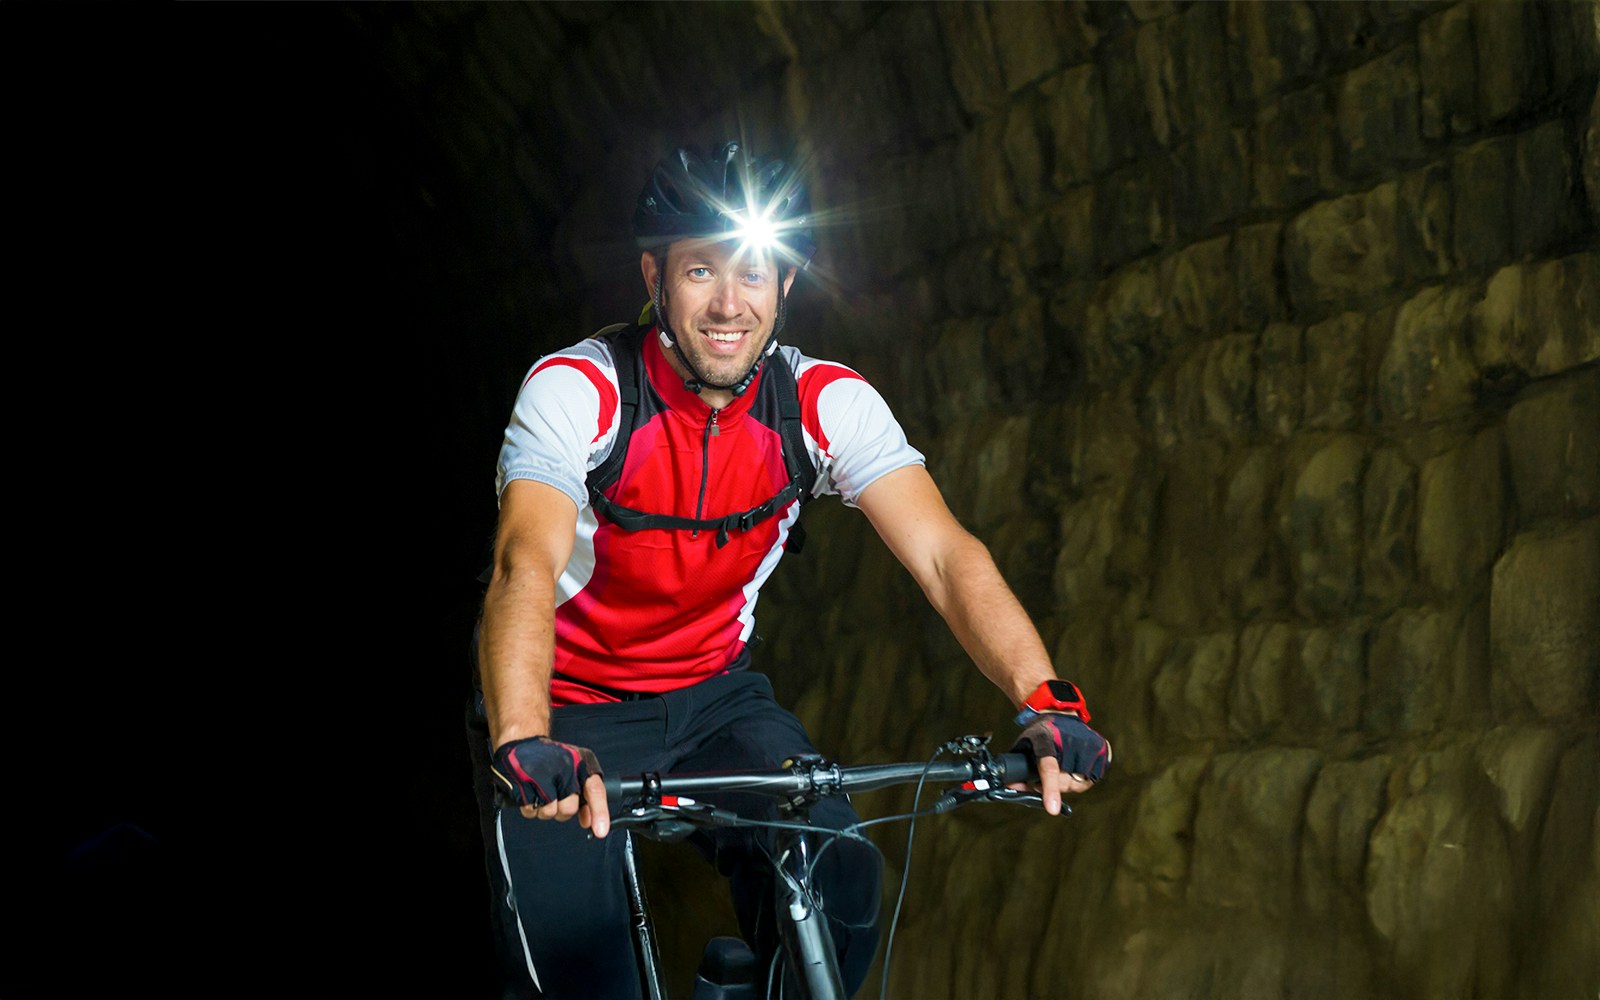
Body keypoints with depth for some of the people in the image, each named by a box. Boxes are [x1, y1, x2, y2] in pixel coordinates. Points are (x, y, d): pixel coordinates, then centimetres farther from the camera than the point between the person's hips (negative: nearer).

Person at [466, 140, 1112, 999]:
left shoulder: (826, 403, -13)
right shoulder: (576, 389, -23)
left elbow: (945, 555, -23)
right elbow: (526, 567, -38)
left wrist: (1044, 699, -40)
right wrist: (524, 742, -56)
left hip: (713, 694, 3)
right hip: (569, 709, -3)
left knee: (842, 893, -17)